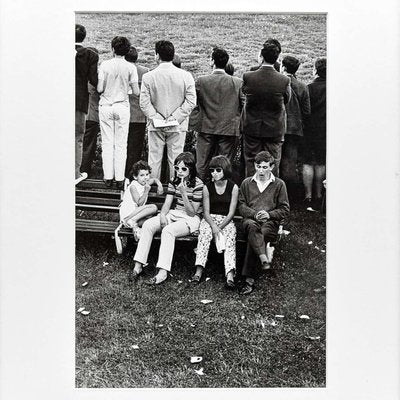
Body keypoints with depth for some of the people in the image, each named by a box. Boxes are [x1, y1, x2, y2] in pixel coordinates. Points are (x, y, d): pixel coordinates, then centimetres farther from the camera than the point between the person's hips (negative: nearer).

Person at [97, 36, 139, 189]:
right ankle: (120, 179, 7)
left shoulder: (105, 64, -5)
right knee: (121, 144, 5)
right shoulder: (130, 67, -5)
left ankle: (108, 177, 9)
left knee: (107, 143, 7)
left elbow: (99, 89, -7)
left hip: (105, 106, 0)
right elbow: (136, 92, -5)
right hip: (122, 107, 0)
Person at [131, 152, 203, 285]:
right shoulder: (174, 182, 7)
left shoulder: (198, 184, -12)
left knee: (168, 230, -35)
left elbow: (192, 212, -14)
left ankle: (163, 272, -37)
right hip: (174, 214, 6)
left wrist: (183, 193, -25)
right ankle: (138, 265, -19)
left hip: (191, 219, -6)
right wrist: (162, 215, -17)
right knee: (147, 225, -19)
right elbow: (167, 204, 4)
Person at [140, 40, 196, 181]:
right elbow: (191, 101, -7)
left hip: (155, 125, 0)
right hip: (178, 126, 0)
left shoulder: (148, 76, -7)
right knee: (175, 159, 7)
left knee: (154, 158, 9)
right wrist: (176, 117, -6)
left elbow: (144, 103, -8)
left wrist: (155, 117, -4)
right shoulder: (186, 76, -5)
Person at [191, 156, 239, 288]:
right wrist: (213, 226, -20)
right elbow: (206, 212, 0)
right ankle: (199, 270, -39)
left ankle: (230, 275, -45)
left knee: (230, 237, -31)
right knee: (205, 232, -32)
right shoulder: (207, 187, 2)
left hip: (226, 220, -1)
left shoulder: (233, 187, -1)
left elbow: (231, 212, -4)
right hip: (209, 219, 1)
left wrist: (220, 227, -16)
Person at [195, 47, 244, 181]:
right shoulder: (237, 82, -5)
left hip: (206, 128, 0)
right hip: (229, 129, 0)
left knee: (202, 164, 8)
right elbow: (244, 105, -2)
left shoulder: (201, 81, -5)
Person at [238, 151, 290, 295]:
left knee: (253, 237, -33)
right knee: (252, 227, -39)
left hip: (270, 221, -1)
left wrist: (269, 214, -9)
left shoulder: (279, 184, 13)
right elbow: (242, 207, 11)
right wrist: (255, 214, -9)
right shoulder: (246, 183, 17)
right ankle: (264, 257, -52)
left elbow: (285, 210, 10)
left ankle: (249, 279, -34)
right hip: (250, 219, 1)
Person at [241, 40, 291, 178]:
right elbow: (287, 99, 1)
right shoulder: (284, 80, -15)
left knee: (251, 163, 12)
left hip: (251, 127, 0)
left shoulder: (247, 77, -16)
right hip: (275, 129, 0)